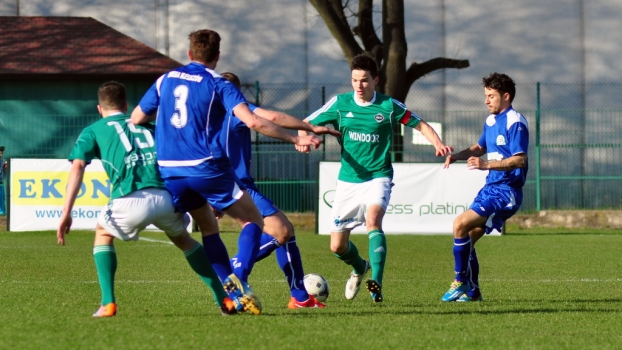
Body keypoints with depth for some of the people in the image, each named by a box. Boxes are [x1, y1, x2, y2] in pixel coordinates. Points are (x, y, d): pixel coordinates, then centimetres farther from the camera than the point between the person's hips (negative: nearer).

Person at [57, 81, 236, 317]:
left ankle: (108, 304, 12)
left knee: (103, 234, 28)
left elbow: (77, 167, 6)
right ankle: (225, 300, 29)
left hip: (132, 200, -3)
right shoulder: (147, 127, 31)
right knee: (182, 238, 32)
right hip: (167, 198, 3)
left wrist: (66, 213, 2)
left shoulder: (93, 131, 21)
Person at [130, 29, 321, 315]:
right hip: (208, 170, -5)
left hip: (169, 173, 5)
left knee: (209, 228, 20)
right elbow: (253, 122, -14)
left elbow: (136, 119, 17)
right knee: (252, 220, 8)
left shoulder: (165, 80, 12)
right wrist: (294, 139, -8)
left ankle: (233, 295, 11)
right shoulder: (218, 85, -2)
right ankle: (238, 279, -14)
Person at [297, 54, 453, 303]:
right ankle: (359, 268, 40)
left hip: (378, 177, -3)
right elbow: (306, 124, 7)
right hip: (348, 180, 3)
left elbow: (421, 125, 5)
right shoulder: (339, 103, 0)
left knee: (373, 218, -34)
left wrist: (438, 144, -14)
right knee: (337, 247, 5)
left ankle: (376, 282, -39)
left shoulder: (388, 106, -4)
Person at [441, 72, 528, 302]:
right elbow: (481, 147, 31)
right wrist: (457, 156, 12)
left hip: (506, 192, -9)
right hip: (491, 188, 9)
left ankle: (461, 282, -10)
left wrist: (487, 165, -31)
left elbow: (520, 159, -23)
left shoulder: (515, 122, -13)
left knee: (461, 224, -20)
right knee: (467, 239, 7)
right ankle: (472, 292, 16)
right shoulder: (491, 120, 15)